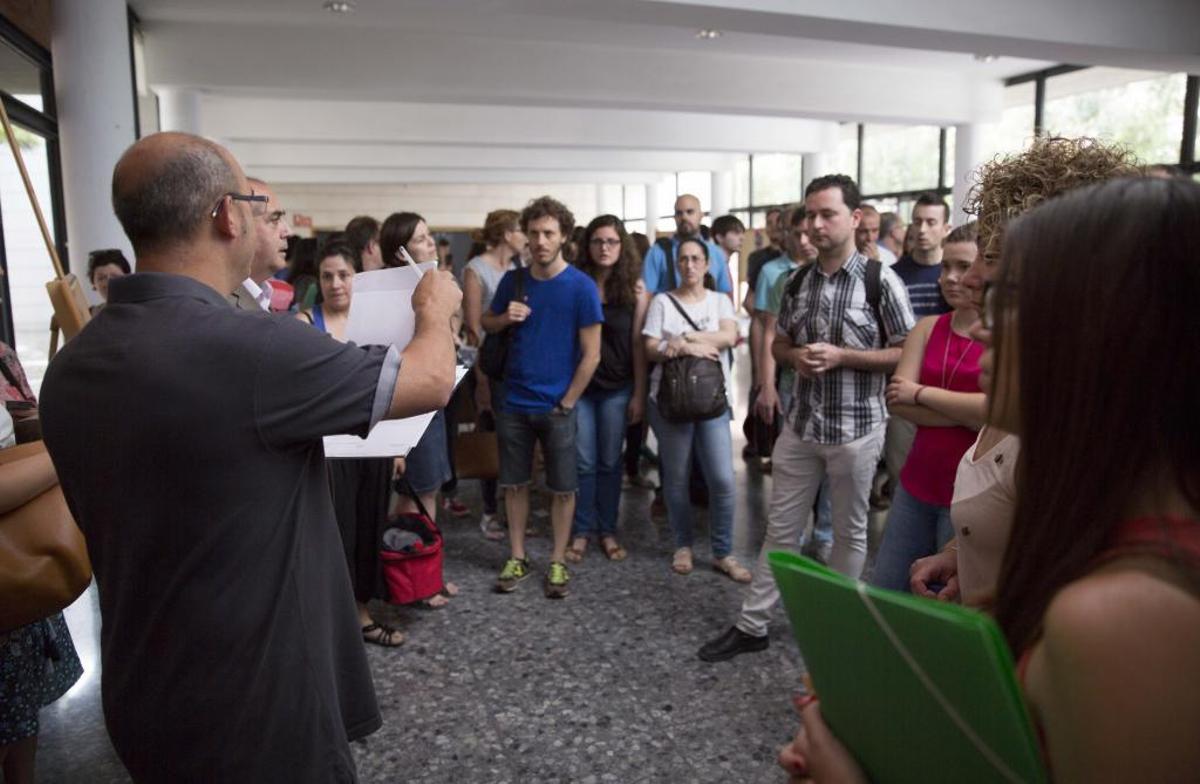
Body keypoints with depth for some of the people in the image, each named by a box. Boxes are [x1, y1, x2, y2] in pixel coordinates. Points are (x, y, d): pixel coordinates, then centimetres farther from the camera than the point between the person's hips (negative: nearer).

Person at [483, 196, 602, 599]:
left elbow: (591, 355, -9)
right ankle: (517, 557, 26)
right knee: (514, 483, 12)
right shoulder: (513, 280, 2)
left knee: (563, 487, 7)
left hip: (557, 406, -3)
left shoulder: (581, 286, -9)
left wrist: (566, 404, -10)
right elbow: (485, 323, 15)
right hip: (514, 402, 3)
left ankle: (558, 561, 22)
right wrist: (506, 317, -8)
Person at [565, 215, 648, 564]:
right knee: (583, 462, 5)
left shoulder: (634, 287, -2)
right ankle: (581, 531, 18)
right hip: (577, 385, 0)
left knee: (610, 462, 10)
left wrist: (639, 394, -3)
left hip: (617, 388, 0)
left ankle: (608, 531, 23)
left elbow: (638, 343, -2)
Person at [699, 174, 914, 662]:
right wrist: (795, 356, -9)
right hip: (801, 424, 4)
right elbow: (778, 344, 14)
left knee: (849, 531, 12)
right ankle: (752, 625, 21)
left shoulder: (880, 280, -10)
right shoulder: (798, 281, 5)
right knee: (781, 527, 11)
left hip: (855, 428, -4)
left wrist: (840, 356, -19)